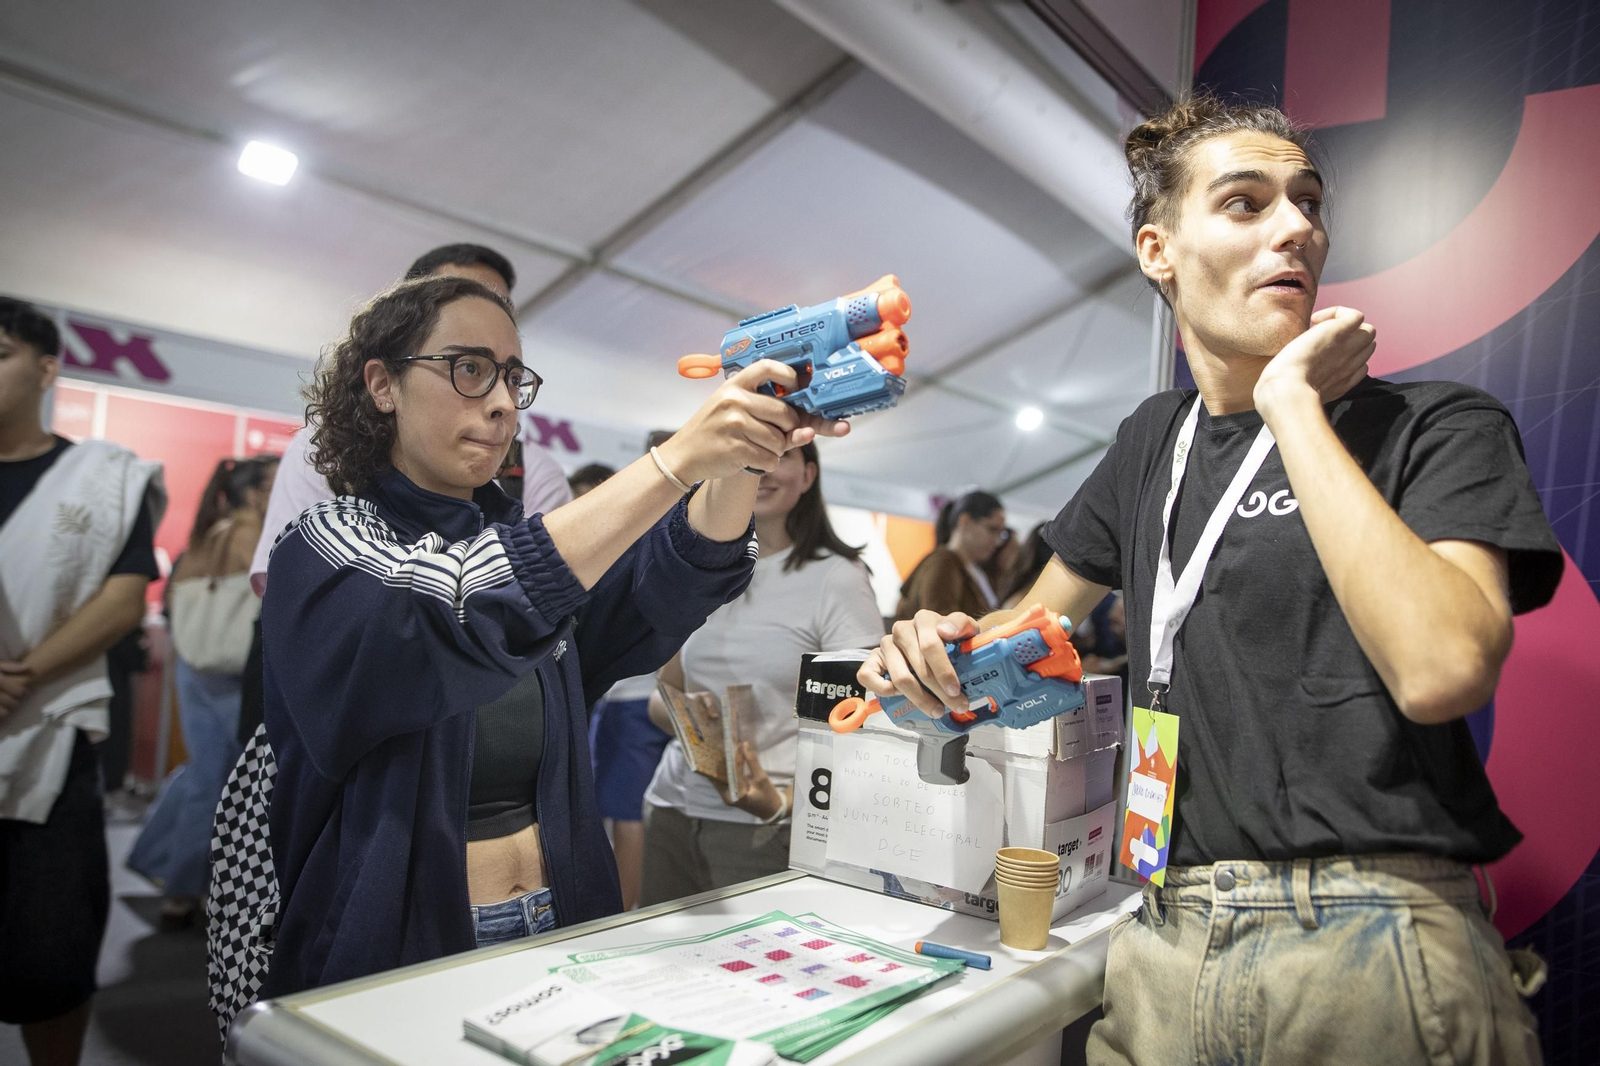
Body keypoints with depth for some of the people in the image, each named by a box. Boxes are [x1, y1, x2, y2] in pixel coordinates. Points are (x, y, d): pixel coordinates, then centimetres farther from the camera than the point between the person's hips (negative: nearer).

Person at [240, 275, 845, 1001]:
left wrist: (741, 458, -29)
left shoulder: (530, 540, 9)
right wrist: (676, 459, -31)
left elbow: (673, 571, -10)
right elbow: (456, 620, -26)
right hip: (393, 961, -1)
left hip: (560, 932, 2)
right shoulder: (324, 552, -5)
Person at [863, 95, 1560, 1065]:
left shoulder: (1438, 427, -3)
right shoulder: (1155, 441, 11)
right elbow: (1043, 614, 21)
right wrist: (946, 645, -2)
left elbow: (1441, 668, -22)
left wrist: (1292, 404, -15)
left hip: (1376, 957, -4)